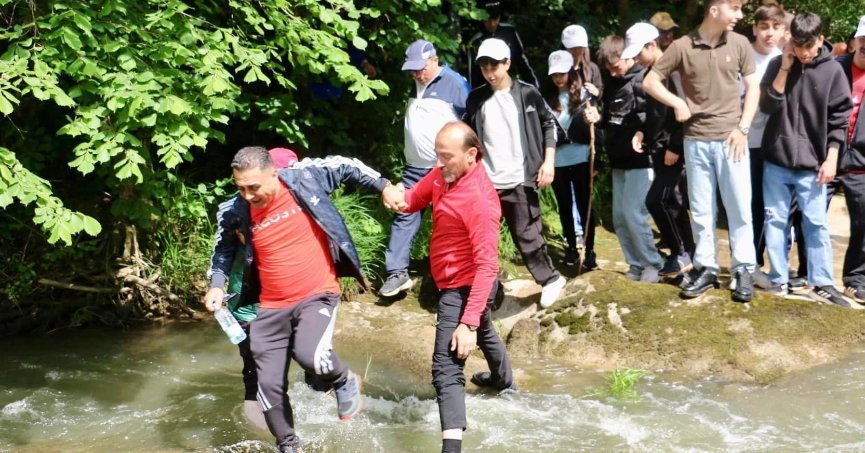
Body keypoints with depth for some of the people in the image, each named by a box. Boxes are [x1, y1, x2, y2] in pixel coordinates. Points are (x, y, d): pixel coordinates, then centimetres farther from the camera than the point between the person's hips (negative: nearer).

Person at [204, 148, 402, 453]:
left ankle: (344, 382, 5)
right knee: (270, 385, 1)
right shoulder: (235, 212, -6)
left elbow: (347, 167, 4)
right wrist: (217, 284, 3)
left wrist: (384, 186, 2)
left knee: (309, 356, -29)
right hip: (271, 308, 3)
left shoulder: (305, 178, -12)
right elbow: (224, 246, 15)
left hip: (317, 296, -3)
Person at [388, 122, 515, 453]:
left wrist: (467, 323, -36)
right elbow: (416, 198, 7)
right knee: (484, 332, 35)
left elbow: (487, 265, -32)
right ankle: (504, 380, 64)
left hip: (464, 288, -10)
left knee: (446, 367, -16)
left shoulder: (480, 200, -30)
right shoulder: (444, 174, -5)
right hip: (457, 283, 10)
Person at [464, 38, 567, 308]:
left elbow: (549, 126, 4)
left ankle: (550, 279, 22)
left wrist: (548, 161, -5)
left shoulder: (527, 94, -1)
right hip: (485, 182, 3)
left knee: (526, 235, 3)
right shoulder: (476, 99, 6)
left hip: (520, 180, -3)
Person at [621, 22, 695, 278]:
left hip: (674, 150, -9)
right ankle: (688, 253, 17)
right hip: (660, 150, 9)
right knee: (673, 202, 11)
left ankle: (679, 254, -1)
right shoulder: (651, 73, 13)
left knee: (656, 200, -13)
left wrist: (675, 148, -21)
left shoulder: (671, 72, -15)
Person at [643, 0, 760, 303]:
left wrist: (743, 127, -5)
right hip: (696, 141, 0)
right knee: (701, 209, 9)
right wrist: (677, 103, -10)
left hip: (731, 139, 0)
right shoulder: (682, 46, -4)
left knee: (739, 207, 1)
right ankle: (705, 268, 19)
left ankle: (742, 271, 10)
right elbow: (650, 82, 3)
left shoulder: (739, 44, 0)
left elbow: (753, 87, 5)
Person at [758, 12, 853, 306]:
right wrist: (785, 68, -12)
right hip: (776, 160, 2)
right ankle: (778, 280, 13)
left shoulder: (832, 70, -2)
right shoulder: (778, 65, 2)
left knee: (816, 224, -1)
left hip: (812, 163, -1)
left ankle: (822, 284, 6)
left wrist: (831, 158, -6)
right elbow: (767, 106, -7)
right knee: (775, 220, 5)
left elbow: (839, 118, 0)